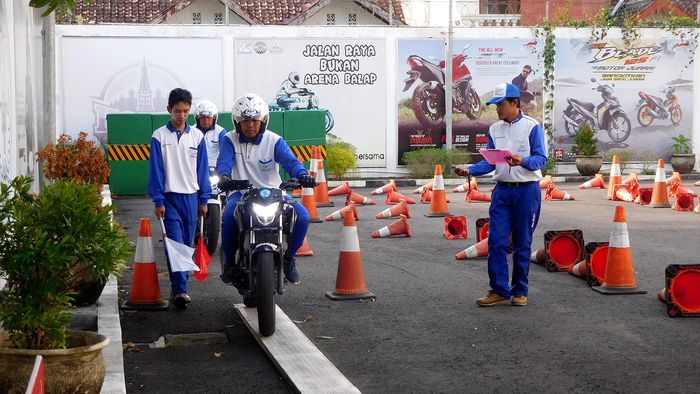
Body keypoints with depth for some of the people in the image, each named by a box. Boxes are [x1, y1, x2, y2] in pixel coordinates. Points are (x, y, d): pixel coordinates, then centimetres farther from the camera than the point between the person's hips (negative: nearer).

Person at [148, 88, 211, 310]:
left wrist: (203, 199, 8)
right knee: (175, 244, -12)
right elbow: (155, 170, -1)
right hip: (170, 197, -3)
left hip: (191, 197, 3)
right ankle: (180, 290, -17)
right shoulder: (159, 137, -1)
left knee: (187, 244, 8)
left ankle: (180, 286, 18)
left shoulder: (197, 136, 6)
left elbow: (202, 169, 10)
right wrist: (158, 201, -6)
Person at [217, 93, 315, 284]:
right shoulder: (230, 140, 2)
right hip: (241, 193, -1)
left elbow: (289, 160, -15)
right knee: (229, 216, -35)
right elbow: (224, 161, -14)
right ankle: (229, 261, -12)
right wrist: (224, 175, -39)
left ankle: (289, 258, 2)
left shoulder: (274, 141, 1)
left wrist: (302, 174, -37)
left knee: (302, 216, -21)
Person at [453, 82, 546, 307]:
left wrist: (522, 161, -29)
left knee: (522, 244, 5)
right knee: (496, 242, -3)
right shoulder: (494, 129, 10)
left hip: (527, 190, -4)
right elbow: (490, 162, 10)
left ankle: (520, 291, 15)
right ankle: (499, 291, 3)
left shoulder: (532, 127, -4)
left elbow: (541, 158, -10)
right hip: (502, 190, 4)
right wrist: (469, 170, -7)